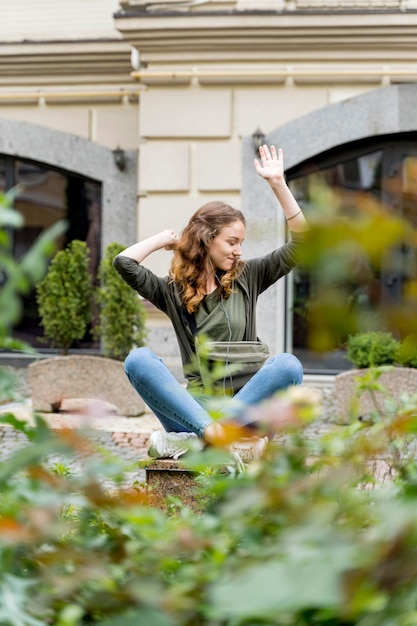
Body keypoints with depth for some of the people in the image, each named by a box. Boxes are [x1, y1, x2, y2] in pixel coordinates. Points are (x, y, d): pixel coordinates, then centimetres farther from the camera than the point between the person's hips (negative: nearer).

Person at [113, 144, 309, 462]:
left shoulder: (247, 278, 14)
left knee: (288, 364, -31)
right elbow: (124, 263, -3)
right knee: (138, 359, -25)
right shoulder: (173, 290, 11)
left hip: (245, 402, 1)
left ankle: (191, 440, -38)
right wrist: (165, 238, 13)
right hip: (196, 404, -1)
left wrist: (278, 183, 3)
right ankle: (219, 435, -43)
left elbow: (301, 245, 9)